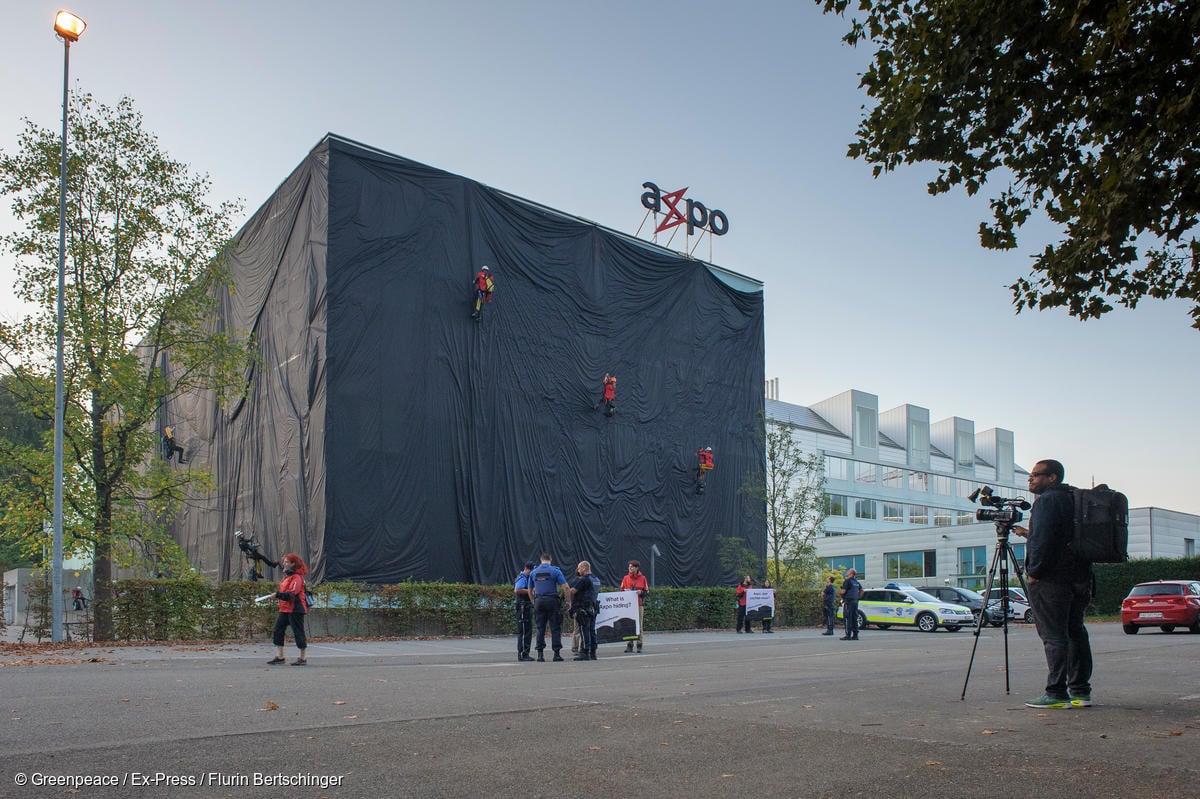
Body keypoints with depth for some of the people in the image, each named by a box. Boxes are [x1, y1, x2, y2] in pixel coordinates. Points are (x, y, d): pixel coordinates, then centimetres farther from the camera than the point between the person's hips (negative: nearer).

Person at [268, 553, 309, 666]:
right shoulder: (286, 576, 17)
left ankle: (303, 658, 4)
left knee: (299, 633, -3)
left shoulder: (297, 577, -14)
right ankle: (279, 656, 14)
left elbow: (291, 594, -24)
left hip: (295, 610, -10)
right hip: (284, 609, 10)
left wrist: (278, 595, -29)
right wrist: (278, 595, 9)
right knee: (278, 631, 7)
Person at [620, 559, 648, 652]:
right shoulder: (625, 578, 9)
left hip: (639, 604, -1)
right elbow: (621, 590, 11)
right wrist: (626, 592, -9)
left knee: (639, 625, 0)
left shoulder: (642, 578, 4)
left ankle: (639, 645, 6)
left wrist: (641, 592, -13)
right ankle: (629, 645, 5)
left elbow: (647, 591, 7)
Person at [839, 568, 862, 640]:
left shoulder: (847, 581, -11)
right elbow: (861, 590, 28)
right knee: (854, 619, 9)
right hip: (855, 602, 8)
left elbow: (843, 591, -16)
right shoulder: (857, 582, 15)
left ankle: (848, 635, -9)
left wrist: (839, 592, 3)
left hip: (848, 602, -8)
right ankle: (855, 635, 10)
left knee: (848, 619, -6)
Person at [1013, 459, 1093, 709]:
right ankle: (1081, 691, 14)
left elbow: (1043, 540, -19)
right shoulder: (1072, 499, 18)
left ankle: (1056, 693, -7)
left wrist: (1033, 571, -13)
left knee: (1054, 636, -7)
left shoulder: (1047, 500, -10)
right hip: (1080, 577, 9)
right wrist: (1028, 534, 27)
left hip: (1050, 579, -9)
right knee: (1075, 632, 11)